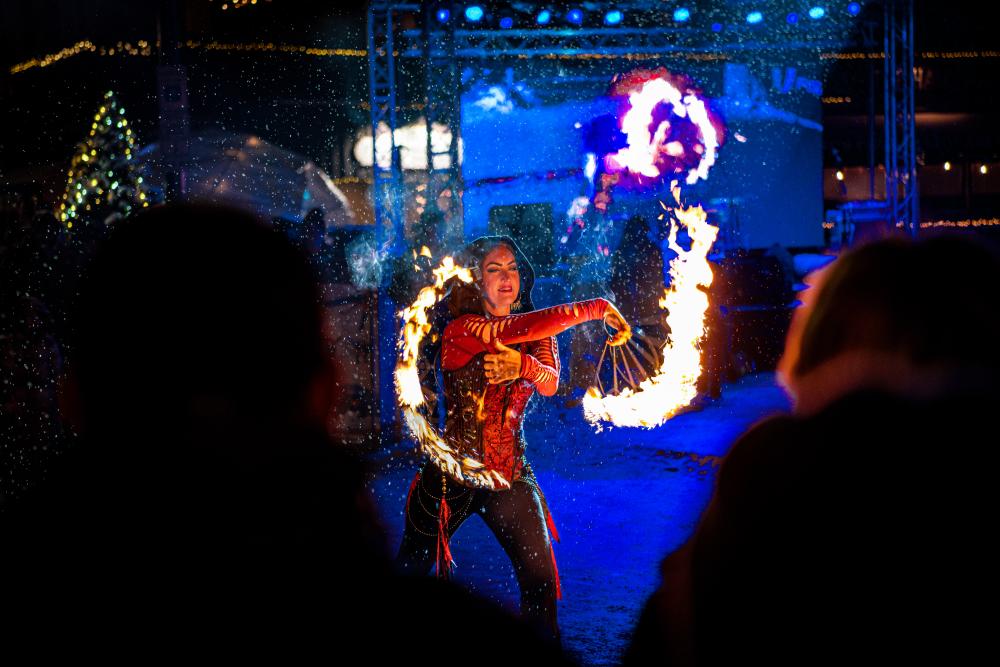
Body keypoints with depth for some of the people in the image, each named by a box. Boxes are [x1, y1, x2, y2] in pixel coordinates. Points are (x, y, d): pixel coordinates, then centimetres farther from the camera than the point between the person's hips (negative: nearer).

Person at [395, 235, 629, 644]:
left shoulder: (538, 337, 7)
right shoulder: (461, 330, -10)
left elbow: (550, 384, -12)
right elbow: (520, 328, -26)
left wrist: (523, 366, -35)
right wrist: (597, 309, -23)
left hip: (510, 475, 4)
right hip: (451, 475, -4)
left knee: (541, 580, -7)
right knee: (408, 574, 4)